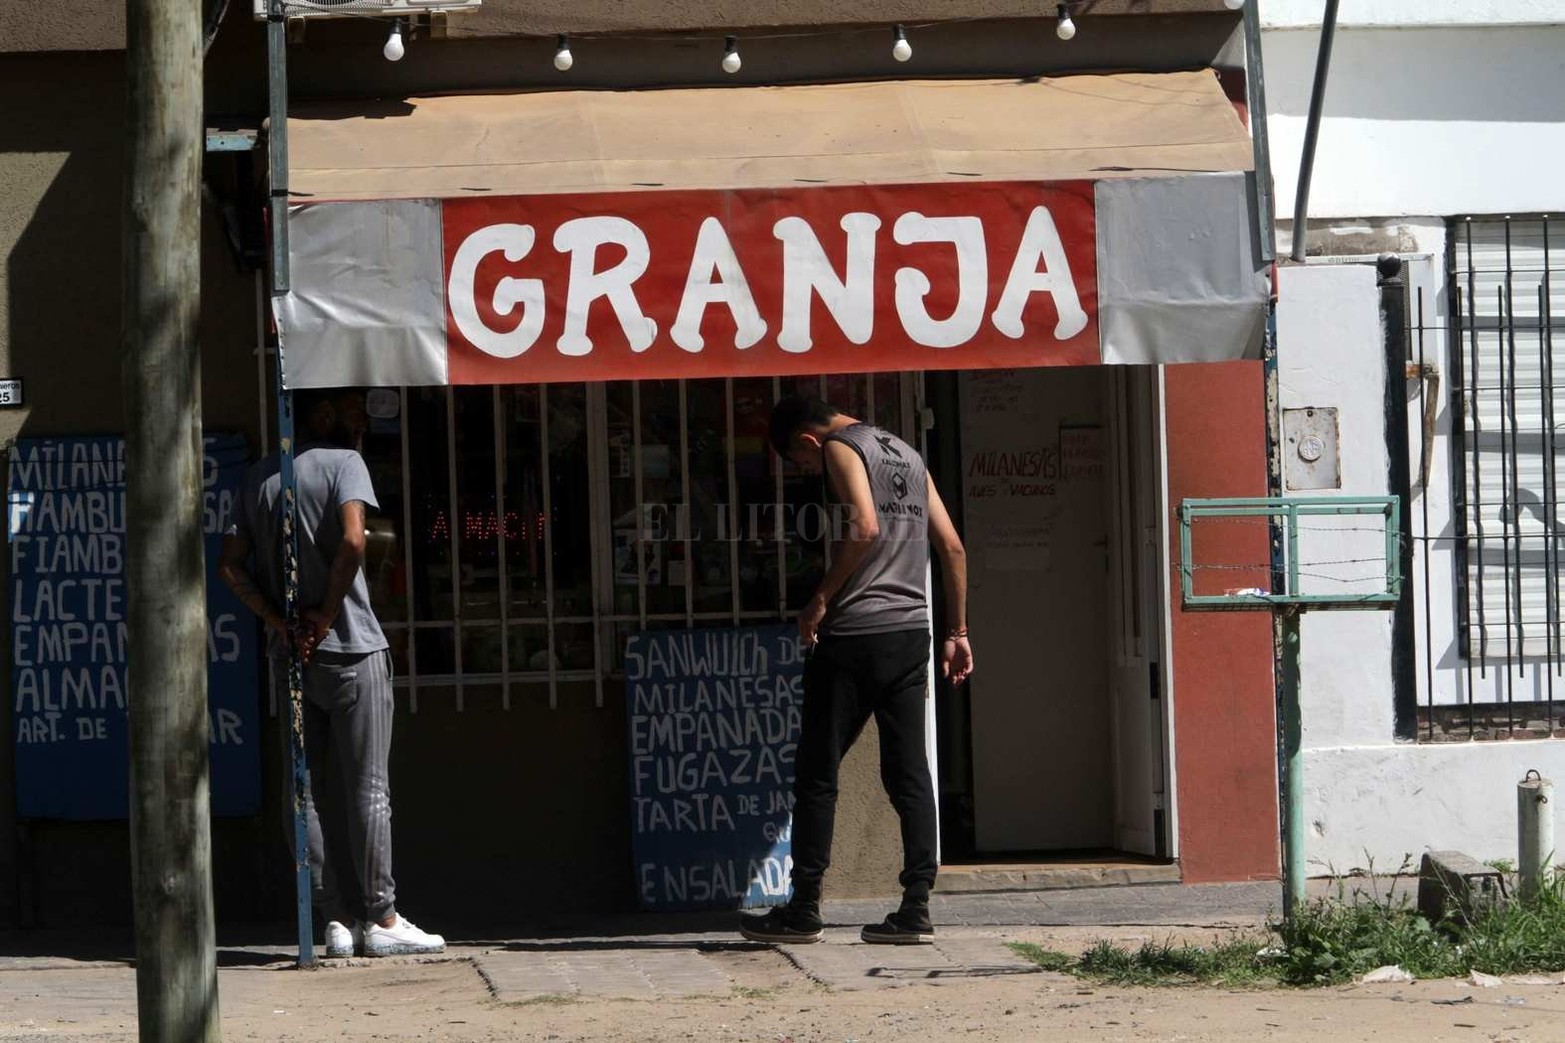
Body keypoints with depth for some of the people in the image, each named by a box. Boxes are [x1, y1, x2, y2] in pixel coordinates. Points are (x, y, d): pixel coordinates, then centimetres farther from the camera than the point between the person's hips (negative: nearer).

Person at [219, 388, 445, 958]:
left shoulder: (258, 478, 11)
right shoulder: (343, 463, -7)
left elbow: (232, 566, 4)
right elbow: (352, 541, -24)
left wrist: (282, 624, -2)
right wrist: (327, 614, -14)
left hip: (289, 655, 5)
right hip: (351, 653, -5)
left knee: (309, 789, 7)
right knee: (367, 786, -1)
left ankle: (339, 918, 7)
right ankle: (381, 919, 1)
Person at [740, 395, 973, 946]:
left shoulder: (841, 449, -4)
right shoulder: (907, 454, 19)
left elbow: (865, 528, -21)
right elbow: (952, 547, 16)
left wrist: (821, 599, -13)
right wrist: (957, 632, 18)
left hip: (854, 632, -7)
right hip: (911, 630, 7)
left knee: (817, 773, 2)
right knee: (908, 772, 6)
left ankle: (803, 909, 4)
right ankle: (916, 909, 0)